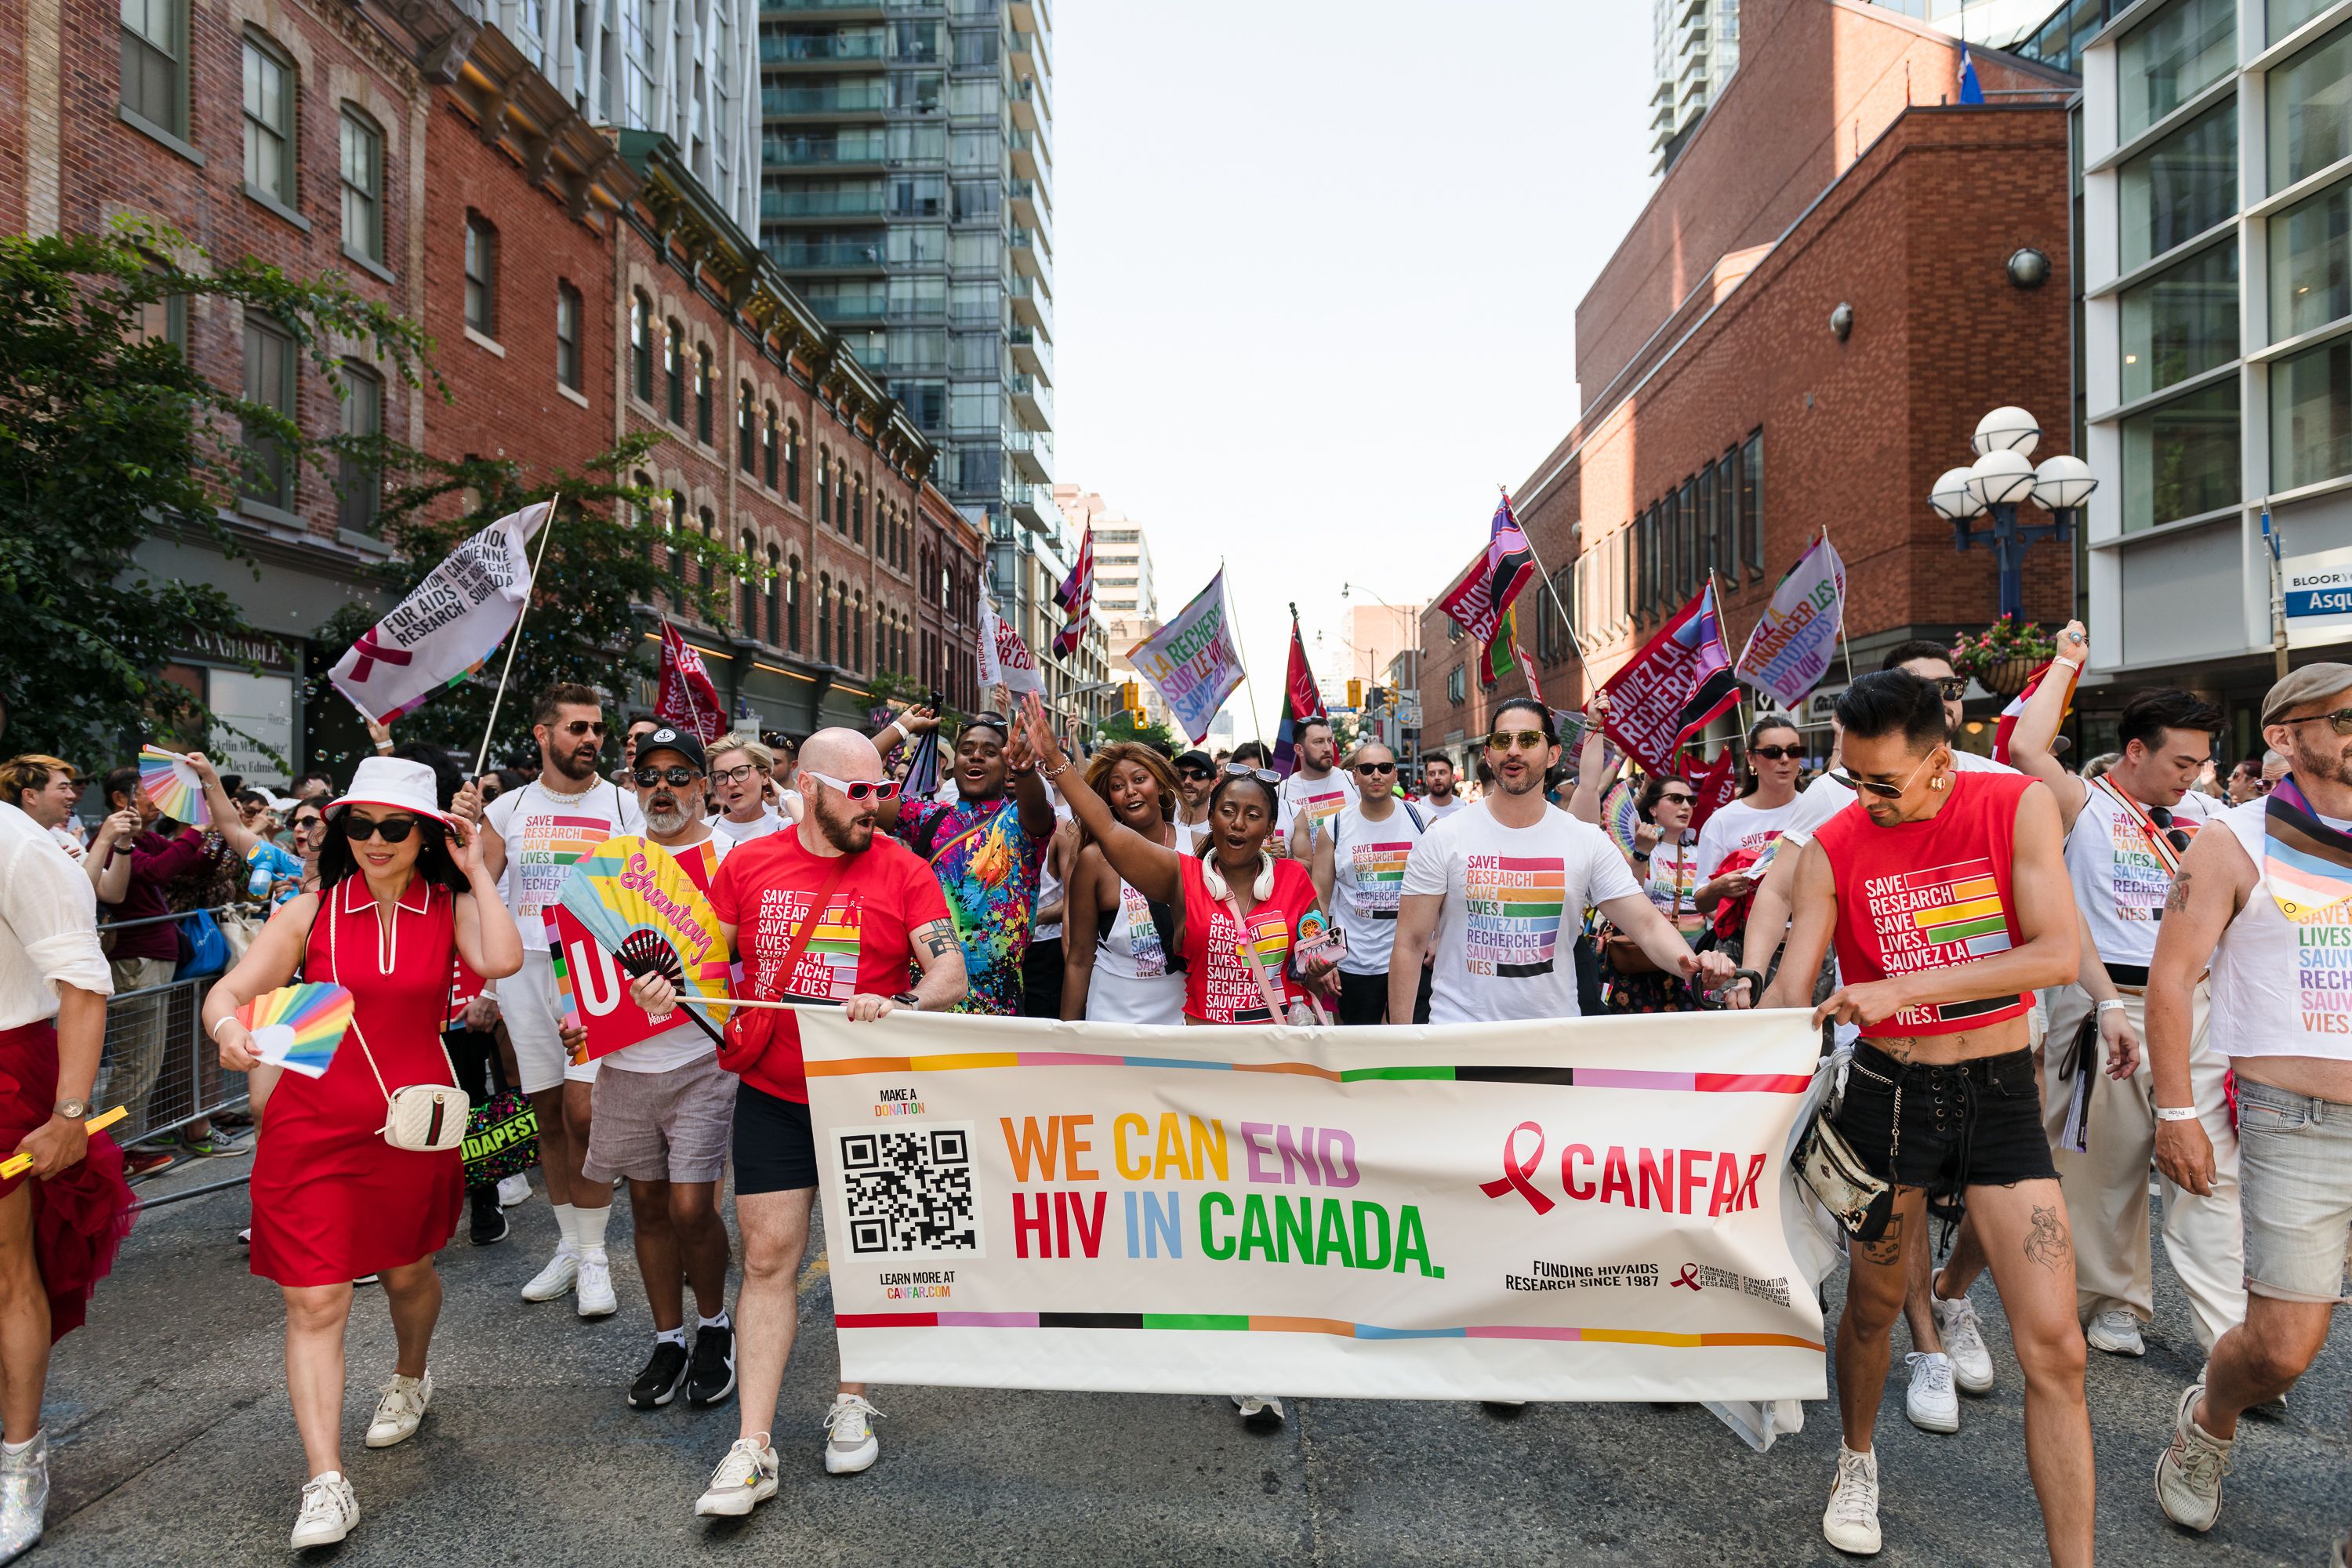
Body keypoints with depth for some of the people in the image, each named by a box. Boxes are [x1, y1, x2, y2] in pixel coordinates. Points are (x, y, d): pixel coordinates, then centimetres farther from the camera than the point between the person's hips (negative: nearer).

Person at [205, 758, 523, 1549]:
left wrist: (477, 871, -13)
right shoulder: (312, 911, -1)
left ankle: (412, 1375, 50)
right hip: (312, 1123, 0)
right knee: (314, 1302, -4)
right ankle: (326, 1484, 3)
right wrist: (228, 1025, -27)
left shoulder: (451, 908, -2)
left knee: (407, 1271, 20)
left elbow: (502, 959, -22)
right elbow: (229, 990, -4)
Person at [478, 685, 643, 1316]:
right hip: (525, 972, 3)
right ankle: (569, 1247, 25)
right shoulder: (508, 810, 8)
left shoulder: (626, 807, 1)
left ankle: (594, 1257, 3)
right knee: (548, 1116, 10)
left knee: (584, 1113, -12)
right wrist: (480, 984, 4)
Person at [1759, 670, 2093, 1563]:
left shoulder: (2019, 807, -8)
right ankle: (1857, 1459, 41)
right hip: (1888, 1092, 0)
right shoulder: (1832, 847, -7)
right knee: (1874, 1304, 15)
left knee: (2053, 1345, -4)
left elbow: (2057, 954, -16)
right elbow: (1790, 991, -6)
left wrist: (1902, 988, -23)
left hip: (2001, 1090, 0)